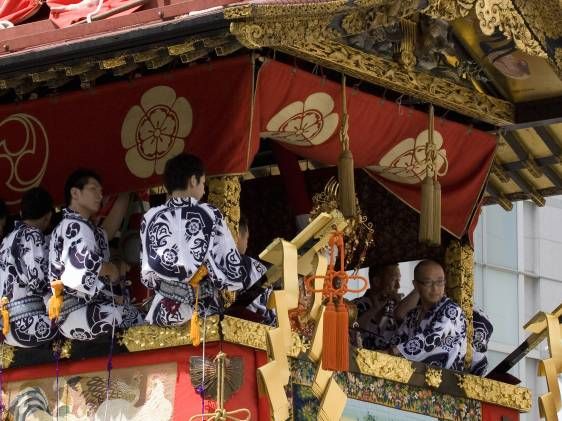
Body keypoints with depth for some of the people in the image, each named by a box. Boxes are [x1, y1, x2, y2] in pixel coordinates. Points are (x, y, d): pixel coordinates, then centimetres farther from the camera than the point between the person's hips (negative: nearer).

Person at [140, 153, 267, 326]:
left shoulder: (151, 218, 1)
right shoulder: (208, 215, -7)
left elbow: (147, 276, 5)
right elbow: (231, 272, -10)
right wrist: (261, 270, 8)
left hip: (162, 313, 4)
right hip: (203, 314, -4)